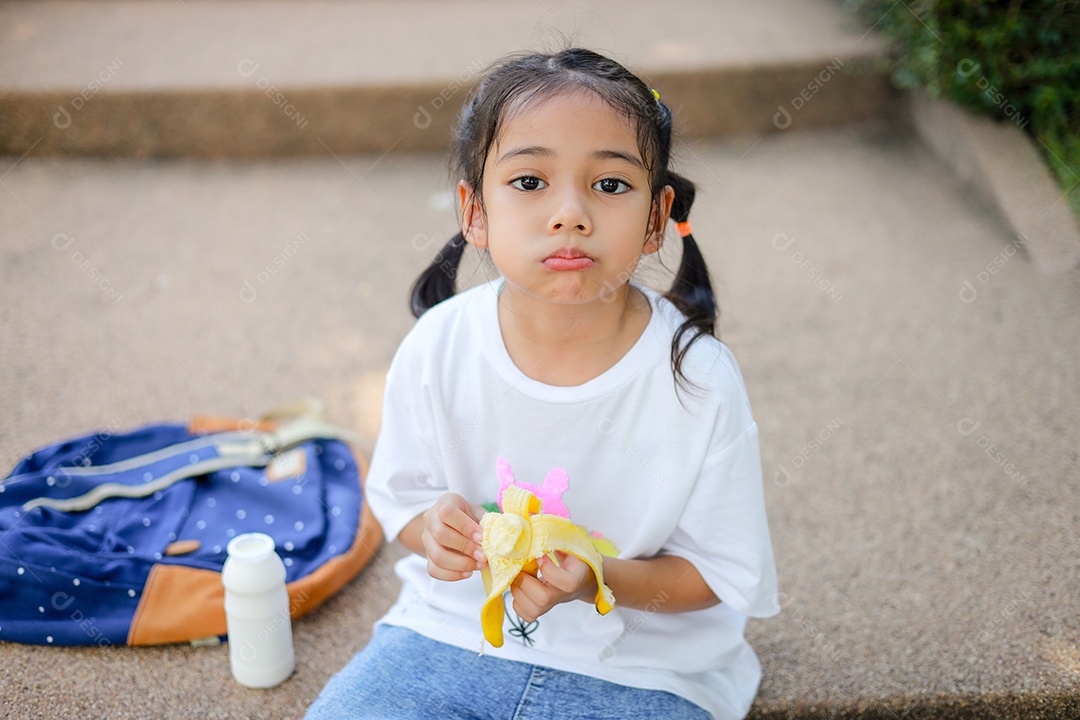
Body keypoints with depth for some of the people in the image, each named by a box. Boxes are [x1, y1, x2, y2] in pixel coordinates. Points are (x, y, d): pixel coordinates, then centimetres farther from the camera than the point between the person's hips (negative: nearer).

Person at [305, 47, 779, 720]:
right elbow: (400, 495, 5)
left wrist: (596, 578, -26)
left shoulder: (699, 380, -18)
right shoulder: (437, 348, -11)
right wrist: (432, 530, -18)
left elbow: (719, 573, -8)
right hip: (454, 630, 2)